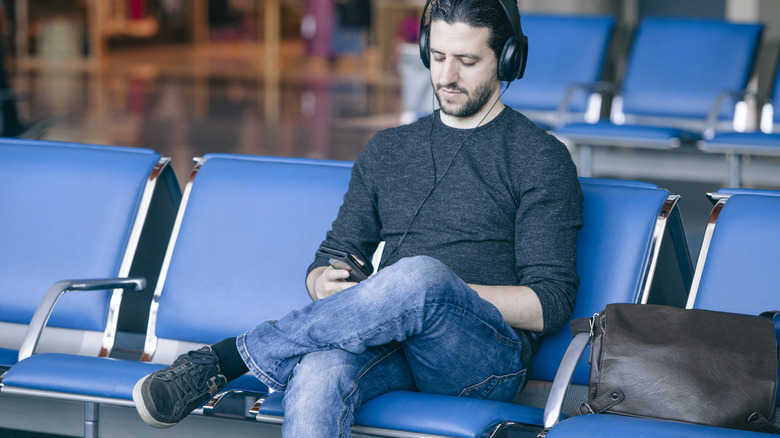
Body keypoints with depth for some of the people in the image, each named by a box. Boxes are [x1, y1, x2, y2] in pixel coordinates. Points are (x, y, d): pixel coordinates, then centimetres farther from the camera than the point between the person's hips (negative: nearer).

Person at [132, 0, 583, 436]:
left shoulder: (540, 157, 6)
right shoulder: (388, 149, 23)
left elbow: (550, 304, -2)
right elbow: (335, 256, 22)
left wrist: (445, 295, -14)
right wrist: (324, 284, -4)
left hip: (490, 359, -3)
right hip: (390, 351, 4)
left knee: (420, 276, -38)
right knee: (317, 373, -35)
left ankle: (228, 358, -25)